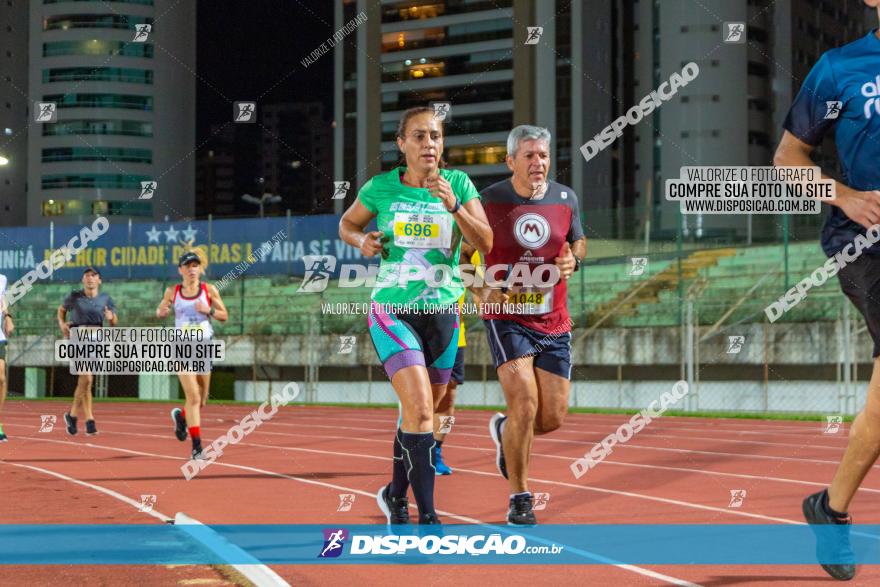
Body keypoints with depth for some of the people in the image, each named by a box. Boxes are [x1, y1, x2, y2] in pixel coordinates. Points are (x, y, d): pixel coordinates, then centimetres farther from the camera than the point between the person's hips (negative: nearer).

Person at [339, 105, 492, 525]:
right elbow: (347, 224, 14)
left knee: (418, 414, 15)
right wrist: (362, 241, -8)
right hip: (392, 311, -3)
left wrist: (453, 205, -23)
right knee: (419, 411, -19)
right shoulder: (381, 188, -3)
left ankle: (396, 494, 38)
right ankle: (427, 516, -17)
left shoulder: (458, 184, 0)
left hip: (443, 312, 3)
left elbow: (485, 243, -9)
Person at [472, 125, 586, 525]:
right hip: (506, 317, -4)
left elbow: (578, 243, 19)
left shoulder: (566, 199, 3)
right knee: (525, 403, -18)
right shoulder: (489, 200, -7)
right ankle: (519, 498, -3)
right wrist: (481, 292, -10)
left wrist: (573, 260, -4)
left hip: (554, 323, 4)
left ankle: (504, 430, 37)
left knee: (553, 418, 3)